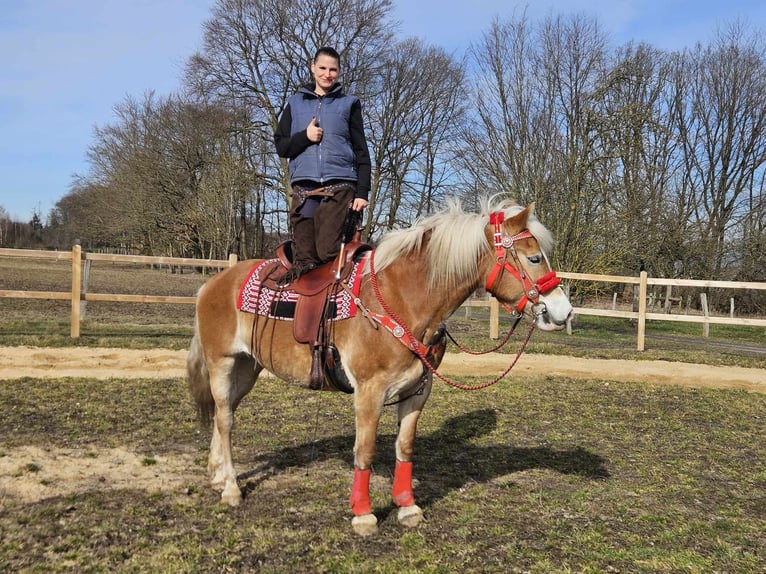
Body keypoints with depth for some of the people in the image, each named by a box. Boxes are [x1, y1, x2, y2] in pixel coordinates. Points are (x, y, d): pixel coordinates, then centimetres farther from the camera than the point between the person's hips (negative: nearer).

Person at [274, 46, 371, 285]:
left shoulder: (349, 104, 12)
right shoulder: (296, 103, 17)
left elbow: (361, 152, 9)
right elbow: (280, 146, 14)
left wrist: (362, 192, -1)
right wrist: (304, 137, -6)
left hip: (340, 186, -2)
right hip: (304, 186, 2)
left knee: (329, 252, -12)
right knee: (304, 257, -3)